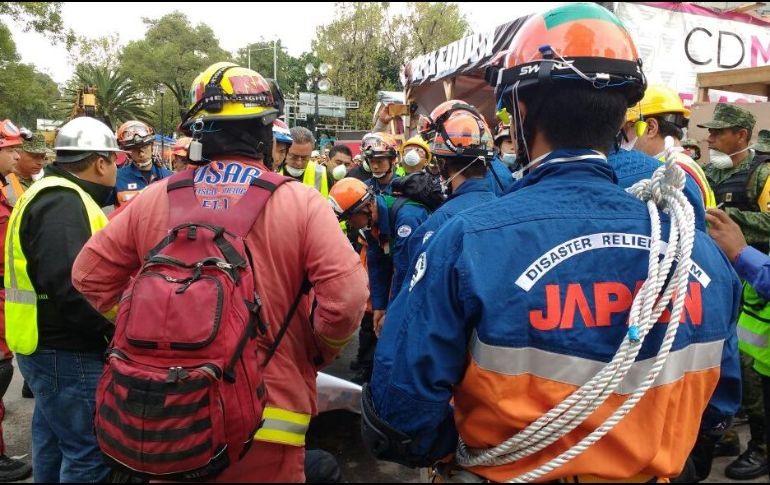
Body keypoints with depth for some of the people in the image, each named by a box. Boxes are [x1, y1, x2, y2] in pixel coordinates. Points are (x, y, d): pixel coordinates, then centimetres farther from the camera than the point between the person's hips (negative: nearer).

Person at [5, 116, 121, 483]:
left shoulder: (51, 194, 14)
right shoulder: (62, 202, -20)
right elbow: (71, 287, -30)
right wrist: (114, 329, -21)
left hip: (48, 345, 11)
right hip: (67, 353, -11)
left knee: (53, 437, 23)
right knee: (90, 452, -2)